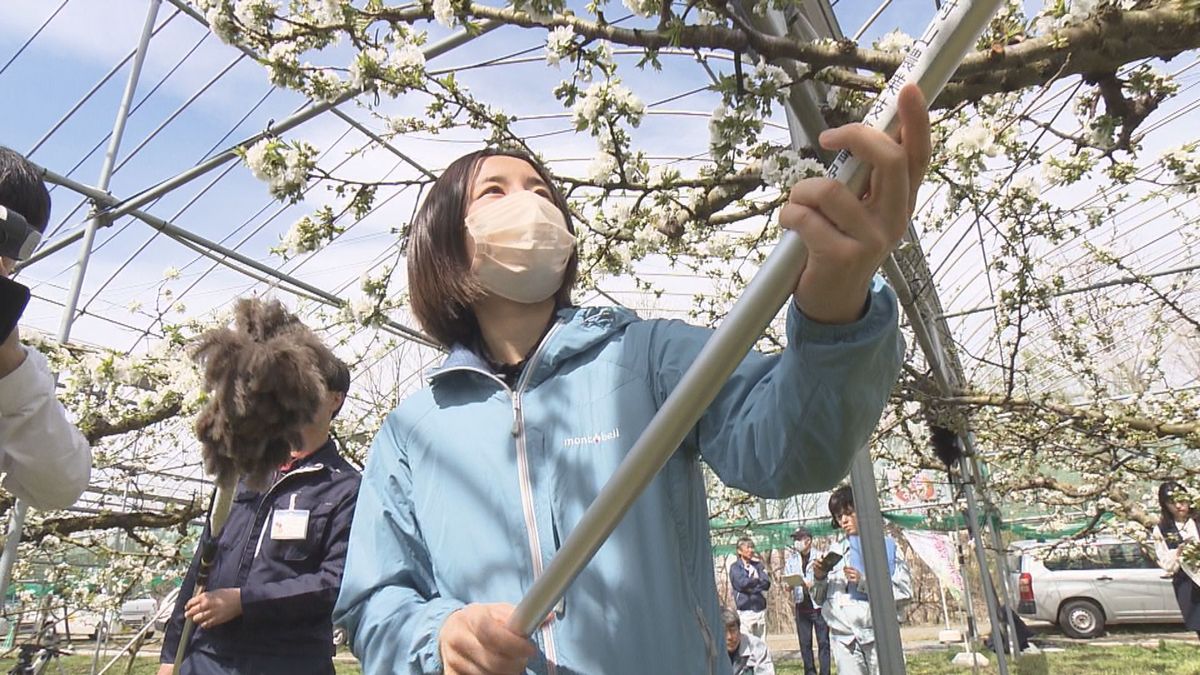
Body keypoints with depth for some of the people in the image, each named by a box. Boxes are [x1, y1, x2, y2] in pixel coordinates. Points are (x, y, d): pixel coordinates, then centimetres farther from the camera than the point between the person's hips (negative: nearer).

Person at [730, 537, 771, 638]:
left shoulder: (758, 565, 14)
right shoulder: (735, 567, 3)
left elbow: (767, 583, 3)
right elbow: (741, 583, -13)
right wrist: (758, 580, 1)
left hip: (761, 610, 4)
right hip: (745, 610, -4)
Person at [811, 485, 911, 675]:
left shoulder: (886, 546, 3)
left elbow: (903, 591, -6)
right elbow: (820, 598, 17)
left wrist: (864, 582, -15)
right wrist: (819, 578, -3)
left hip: (878, 634, -3)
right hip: (843, 638, 3)